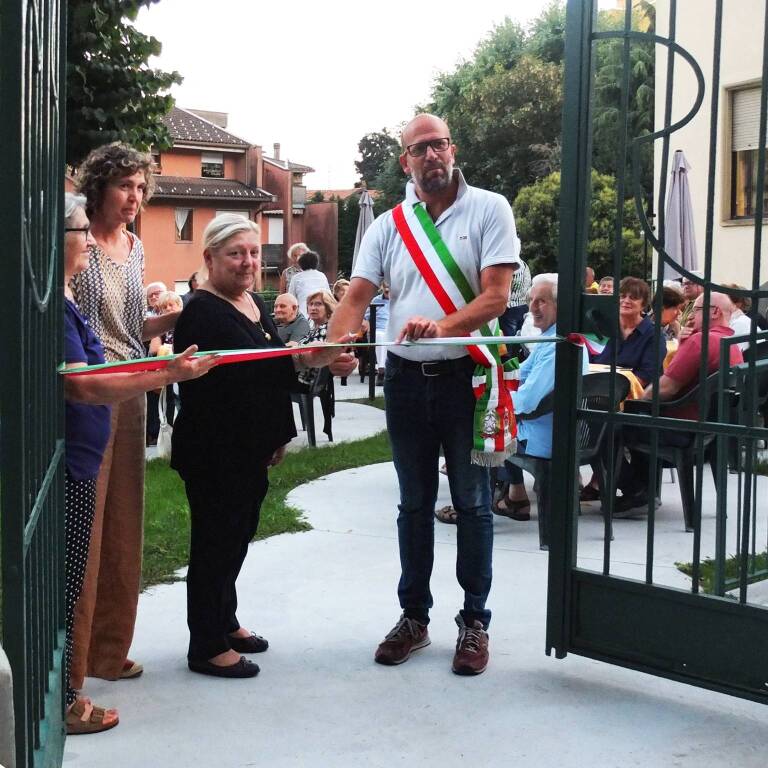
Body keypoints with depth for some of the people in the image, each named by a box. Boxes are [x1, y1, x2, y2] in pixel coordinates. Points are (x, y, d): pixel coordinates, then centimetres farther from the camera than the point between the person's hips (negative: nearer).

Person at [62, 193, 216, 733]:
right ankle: (59, 705, 13)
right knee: (62, 586, 1)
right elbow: (82, 388, -23)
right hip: (65, 464, -10)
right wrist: (168, 376, -24)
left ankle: (60, 695, 28)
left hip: (78, 460, 10)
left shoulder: (62, 298, 12)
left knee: (66, 583, 16)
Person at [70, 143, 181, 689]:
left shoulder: (135, 248, 15)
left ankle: (109, 648, 27)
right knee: (82, 526, -6)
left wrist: (181, 313, 5)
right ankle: (71, 662, 5)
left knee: (123, 525, 13)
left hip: (130, 394, 8)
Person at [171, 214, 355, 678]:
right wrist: (306, 360, -35)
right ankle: (208, 646, 11)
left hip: (251, 448, 9)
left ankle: (225, 623, 34)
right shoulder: (203, 313, -17)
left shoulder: (256, 305, 12)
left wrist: (279, 435, 19)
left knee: (238, 536, 19)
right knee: (216, 541, 0)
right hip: (213, 452, -9)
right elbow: (242, 371, -27)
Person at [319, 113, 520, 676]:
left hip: (466, 375, -4)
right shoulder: (389, 225, 7)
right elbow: (358, 296, -2)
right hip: (406, 377, 4)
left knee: (471, 502, 5)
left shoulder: (489, 209, -4)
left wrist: (442, 326, -31)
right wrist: (334, 345, -22)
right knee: (415, 503, 14)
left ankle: (475, 621, 17)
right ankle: (414, 616, 26)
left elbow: (495, 296, -13)